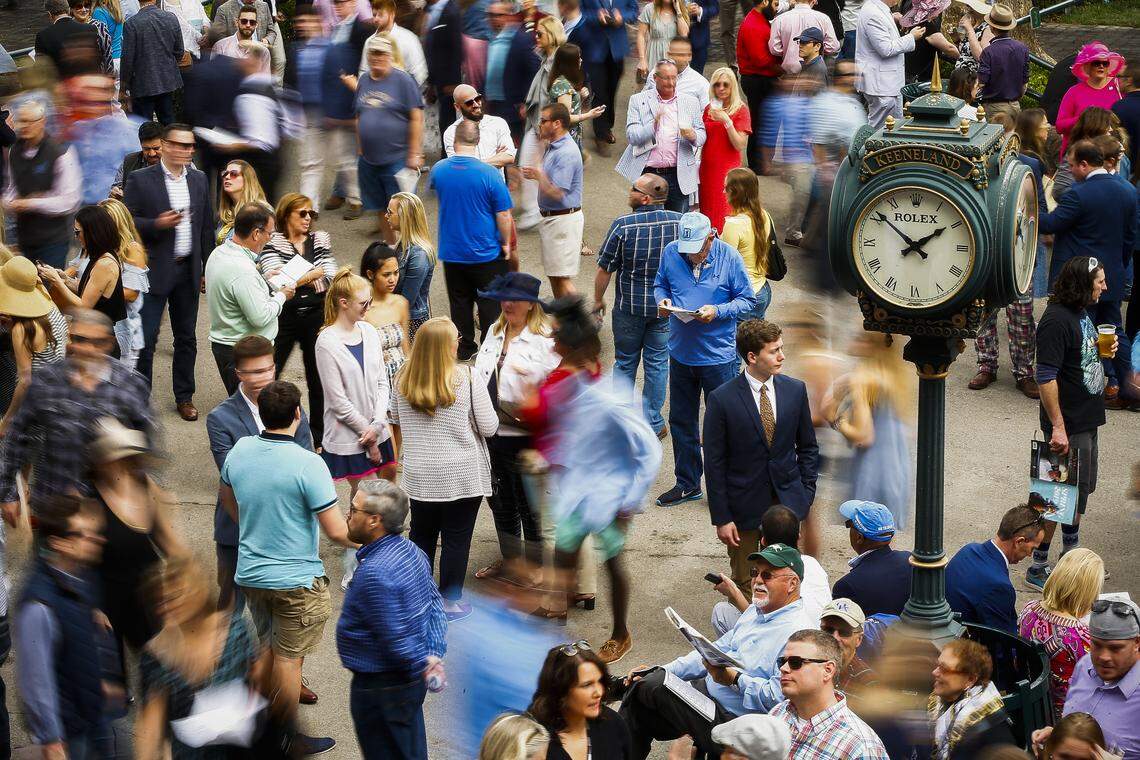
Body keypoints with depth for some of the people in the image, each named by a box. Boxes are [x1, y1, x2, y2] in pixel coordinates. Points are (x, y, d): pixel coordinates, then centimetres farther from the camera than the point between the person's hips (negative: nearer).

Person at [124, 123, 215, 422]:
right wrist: (157, 224, -23)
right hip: (154, 271, -5)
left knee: (186, 338, 12)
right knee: (146, 338, -4)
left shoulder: (199, 180, 9)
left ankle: (184, 397, 24)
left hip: (188, 270, 5)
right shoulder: (140, 180, -6)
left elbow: (207, 227, 14)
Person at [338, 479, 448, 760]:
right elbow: (436, 605, 7)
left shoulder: (374, 573, -29)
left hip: (381, 687, -9)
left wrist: (423, 670, -12)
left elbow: (397, 639, -26)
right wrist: (435, 655, 2)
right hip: (409, 682, 9)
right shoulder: (410, 550, 1)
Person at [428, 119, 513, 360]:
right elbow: (503, 215, -15)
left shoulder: (439, 170, -9)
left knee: (459, 302, 17)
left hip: (451, 252, 3)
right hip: (486, 252, -3)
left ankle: (465, 348, 25)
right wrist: (505, 243, 1)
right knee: (489, 303, 12)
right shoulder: (490, 174, -20)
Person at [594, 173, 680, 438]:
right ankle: (653, 423, 16)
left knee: (625, 361, 15)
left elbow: (604, 269, -10)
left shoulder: (623, 225, -17)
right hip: (666, 306, 2)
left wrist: (598, 300, 6)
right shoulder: (680, 222, -9)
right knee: (657, 362, 12)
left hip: (629, 306, -2)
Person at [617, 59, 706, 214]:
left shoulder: (690, 102, 11)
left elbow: (702, 135, 11)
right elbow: (632, 136, -4)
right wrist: (653, 124, -22)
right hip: (647, 173, -1)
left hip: (678, 176, 1)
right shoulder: (638, 100, 5)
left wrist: (693, 136, -13)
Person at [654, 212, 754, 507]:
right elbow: (660, 284, 13)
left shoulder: (729, 257, -12)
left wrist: (717, 311, -21)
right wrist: (662, 299, -10)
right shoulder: (671, 253, -3)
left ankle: (725, 486, 17)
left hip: (718, 357, -4)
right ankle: (687, 484, 29)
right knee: (681, 421, 14)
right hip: (681, 352, 4)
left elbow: (747, 300, -6)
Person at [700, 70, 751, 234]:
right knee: (707, 215, 5)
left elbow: (740, 146, -14)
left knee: (725, 218, -6)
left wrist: (726, 121, -21)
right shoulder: (709, 109, 10)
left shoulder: (740, 110, -5)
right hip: (707, 169, 5)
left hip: (728, 170, -5)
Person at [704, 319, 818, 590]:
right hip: (744, 507, -3)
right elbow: (714, 463, -9)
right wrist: (721, 518, -9)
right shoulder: (721, 399, -13)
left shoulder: (795, 390, -1)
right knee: (744, 585, 9)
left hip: (788, 501, 3)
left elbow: (807, 446, 10)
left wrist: (806, 494, 3)